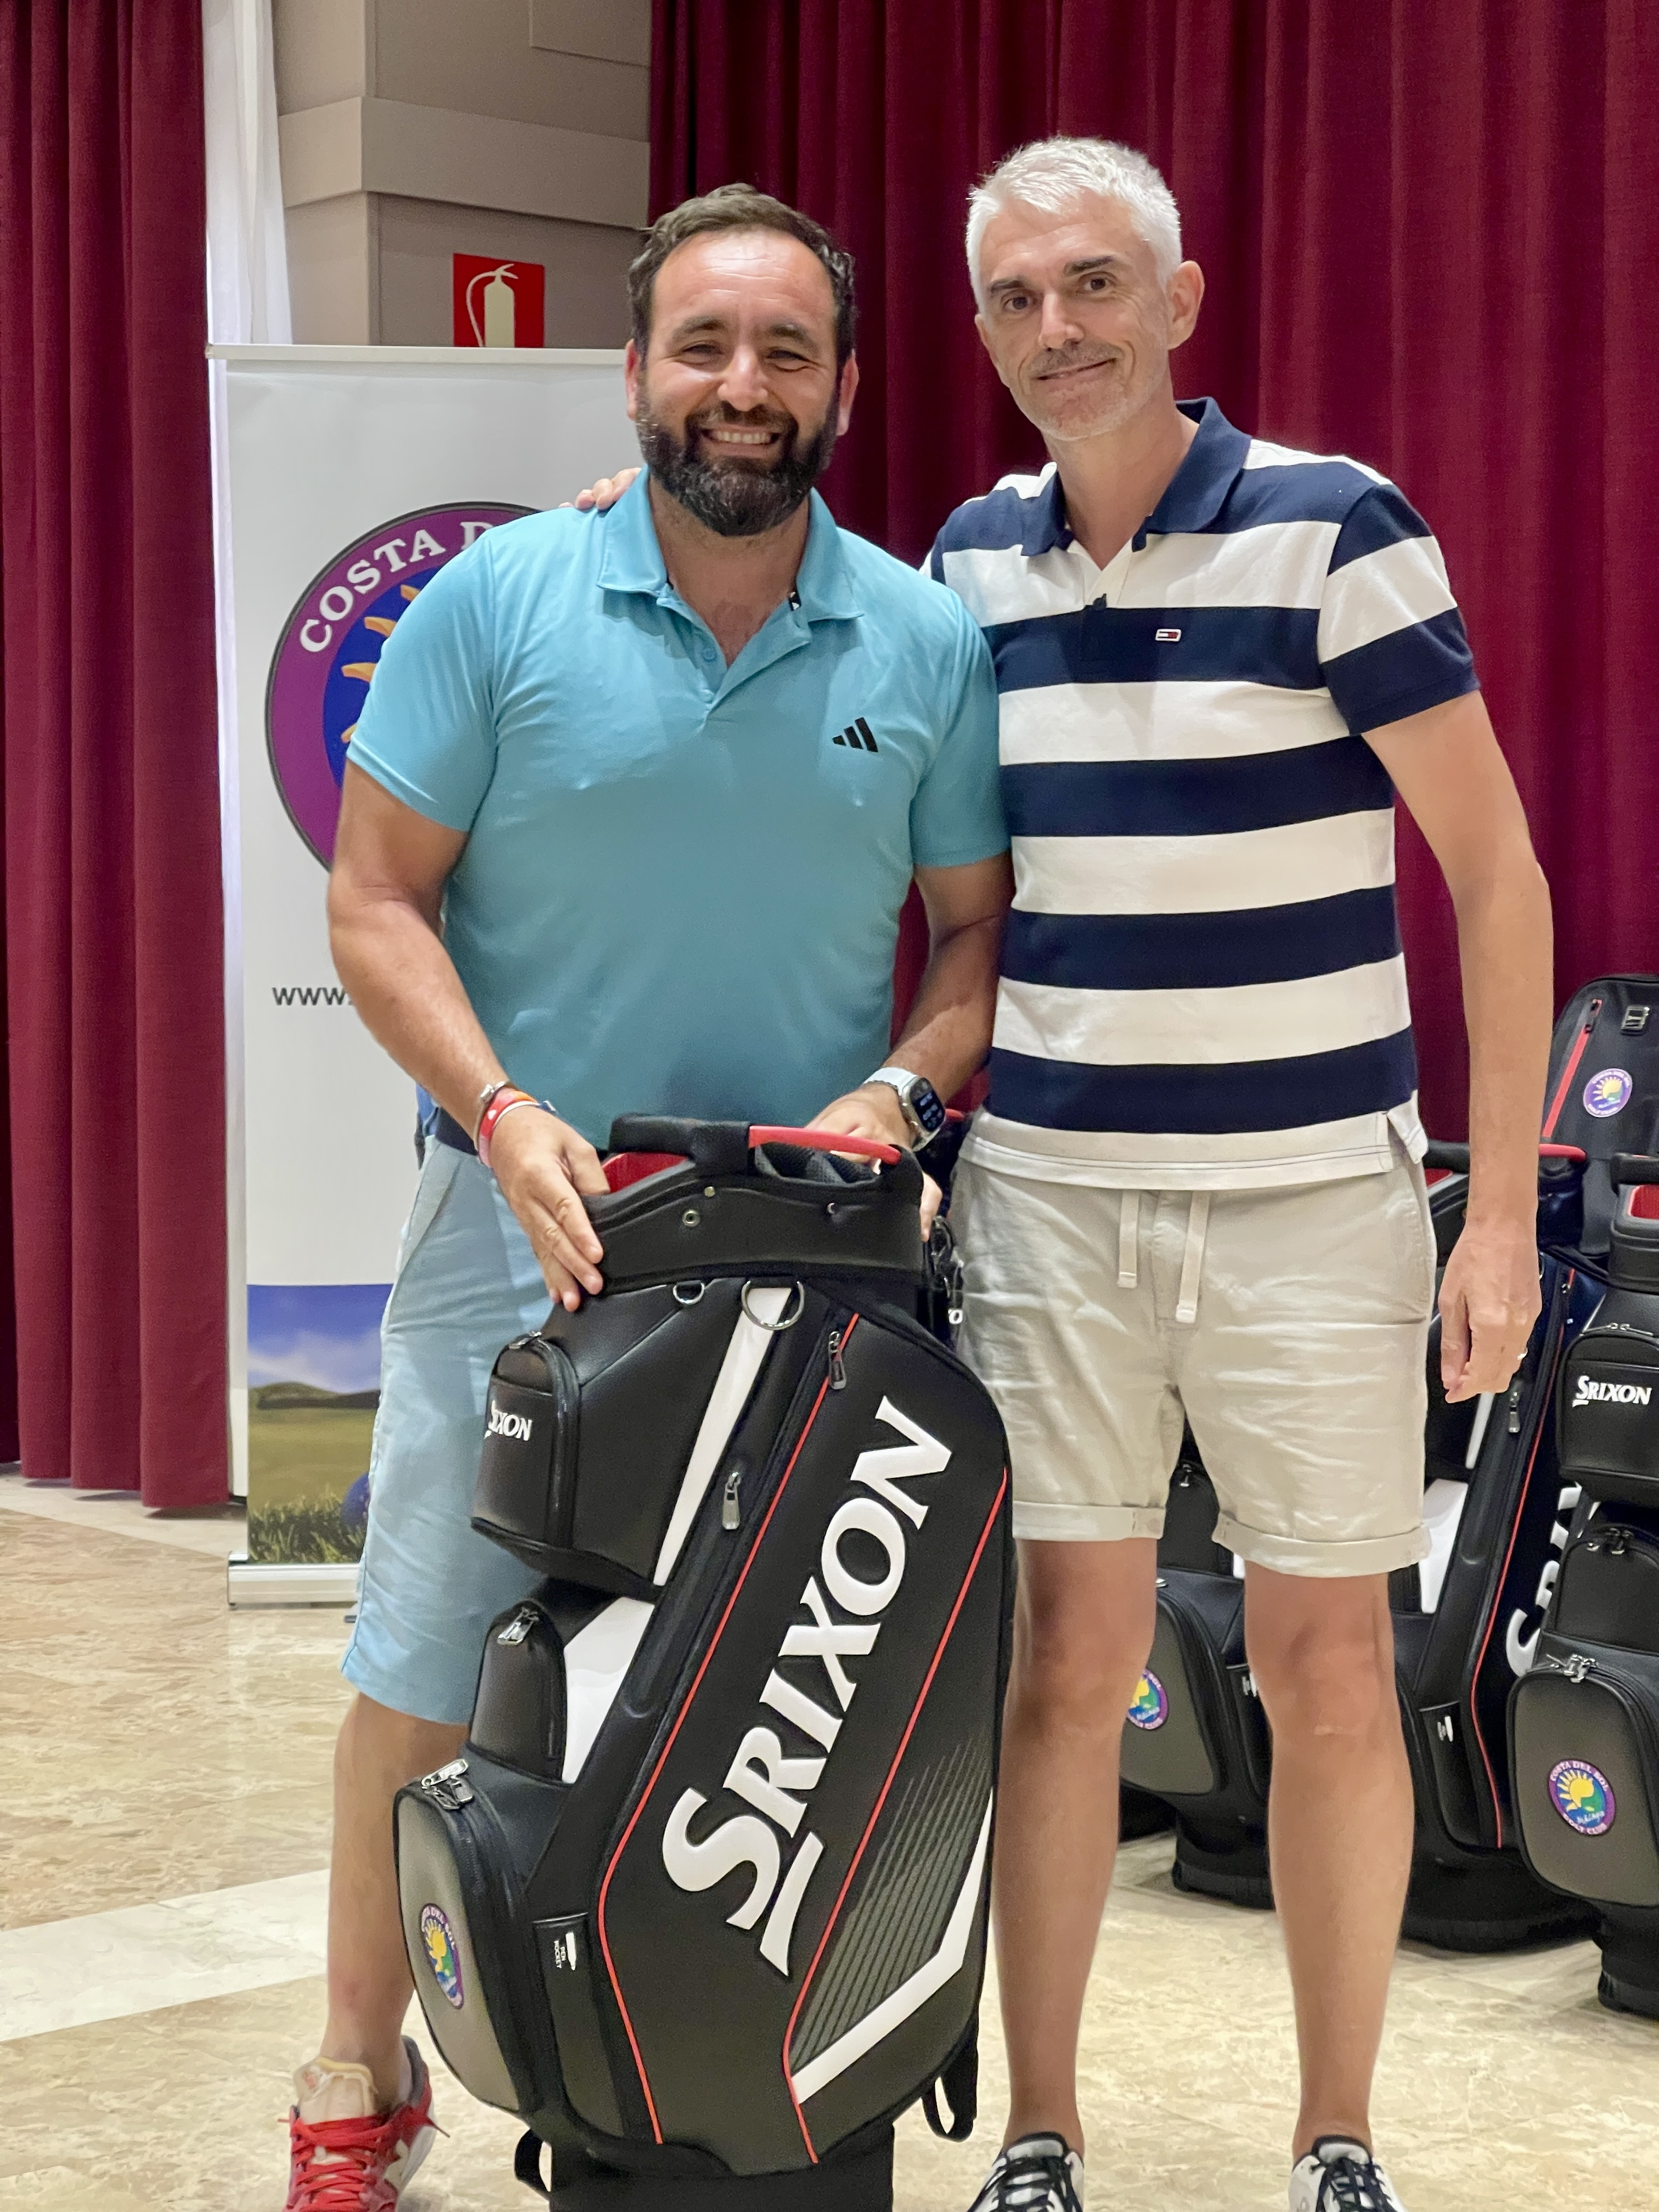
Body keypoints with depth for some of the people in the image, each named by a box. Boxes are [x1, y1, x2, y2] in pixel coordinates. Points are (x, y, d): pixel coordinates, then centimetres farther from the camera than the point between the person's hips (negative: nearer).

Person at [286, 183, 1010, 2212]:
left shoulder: (929, 645, 1)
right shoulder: (497, 601, -5)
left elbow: (982, 927, 7)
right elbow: (375, 899, -4)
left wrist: (900, 1093, -11)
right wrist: (501, 1110, -17)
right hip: (529, 1208, -1)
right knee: (424, 1666, 4)